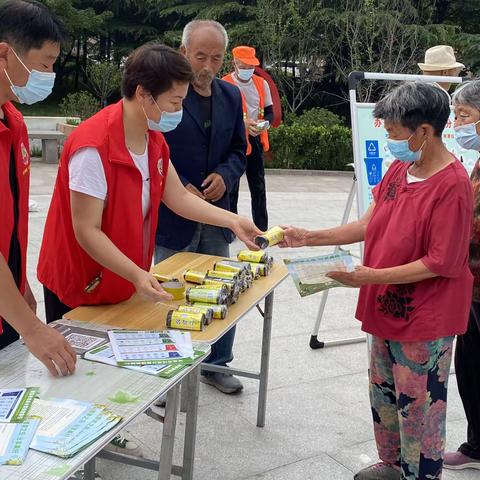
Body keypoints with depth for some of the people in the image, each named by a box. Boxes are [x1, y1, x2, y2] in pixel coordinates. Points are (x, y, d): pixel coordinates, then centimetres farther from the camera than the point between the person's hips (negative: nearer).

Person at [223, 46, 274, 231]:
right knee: (231, 186, 4)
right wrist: (243, 123, -27)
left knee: (258, 186, 9)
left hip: (255, 140, 4)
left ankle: (262, 228, 17)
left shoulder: (261, 84, 7)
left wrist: (264, 123, -12)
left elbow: (269, 111, 11)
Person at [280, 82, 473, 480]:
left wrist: (373, 276, -24)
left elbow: (441, 262, -21)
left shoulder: (452, 185, -22)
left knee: (417, 406, 6)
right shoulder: (399, 169, 2)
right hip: (387, 309, 8)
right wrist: (310, 238, 3)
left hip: (424, 320, -8)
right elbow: (370, 224, 9)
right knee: (384, 394, 22)